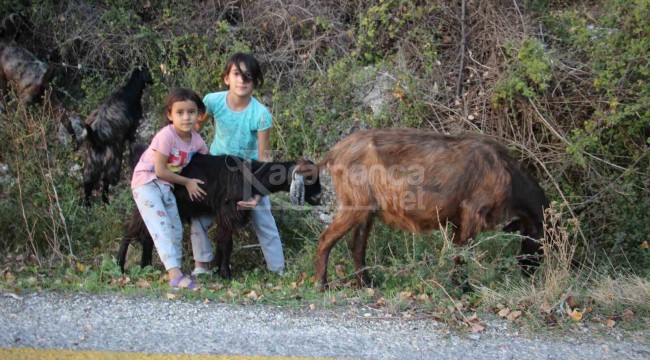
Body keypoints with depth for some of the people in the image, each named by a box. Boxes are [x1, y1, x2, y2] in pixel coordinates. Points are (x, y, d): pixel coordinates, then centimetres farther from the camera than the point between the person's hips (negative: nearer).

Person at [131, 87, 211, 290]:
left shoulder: (196, 141, -6)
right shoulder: (167, 135, -25)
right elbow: (160, 171, -22)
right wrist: (187, 183, -12)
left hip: (166, 185, 7)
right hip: (146, 182, -7)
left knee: (176, 229, 9)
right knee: (162, 227, -18)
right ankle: (175, 275, -27)